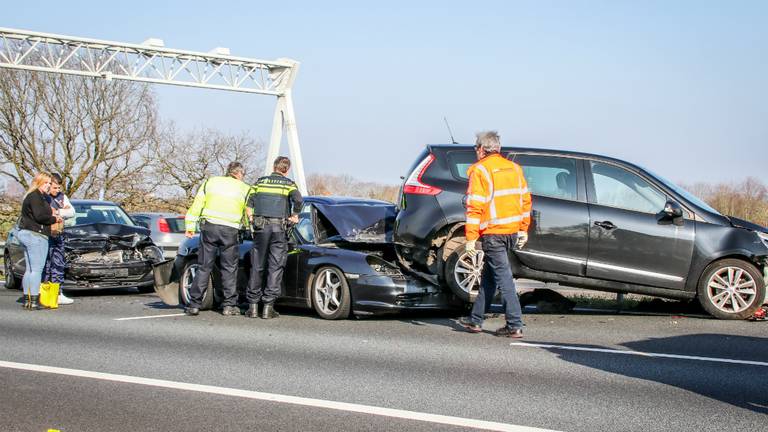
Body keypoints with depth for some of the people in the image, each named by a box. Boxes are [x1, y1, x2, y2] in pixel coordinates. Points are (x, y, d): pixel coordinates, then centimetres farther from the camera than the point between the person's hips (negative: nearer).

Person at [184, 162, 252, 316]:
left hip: (209, 227, 2)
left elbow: (196, 205, 10)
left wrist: (190, 227, 9)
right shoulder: (245, 189, 9)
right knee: (229, 269, 8)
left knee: (204, 267, 6)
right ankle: (229, 305, 7)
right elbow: (250, 214, 8)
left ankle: (194, 304, 4)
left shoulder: (210, 182, 15)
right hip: (230, 231, -2)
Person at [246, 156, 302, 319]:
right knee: (275, 267, 2)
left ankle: (253, 306, 9)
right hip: (279, 227, -2)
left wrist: (253, 220, 12)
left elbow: (249, 202, 2)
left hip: (261, 227, 2)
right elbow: (297, 199, -14)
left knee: (256, 266, 9)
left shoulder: (260, 181, 12)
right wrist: (294, 215, 2)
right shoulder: (288, 184, 5)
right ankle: (268, 307, -2)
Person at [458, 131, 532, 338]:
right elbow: (525, 199, 13)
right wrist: (523, 229, 19)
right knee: (489, 276, 16)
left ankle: (515, 326, -8)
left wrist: (471, 238, -13)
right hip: (513, 231, 7)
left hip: (493, 233, -7)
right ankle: (476, 320, 24)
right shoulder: (514, 168, 12)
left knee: (503, 277, -6)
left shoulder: (479, 170, -9)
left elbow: (474, 207, -14)